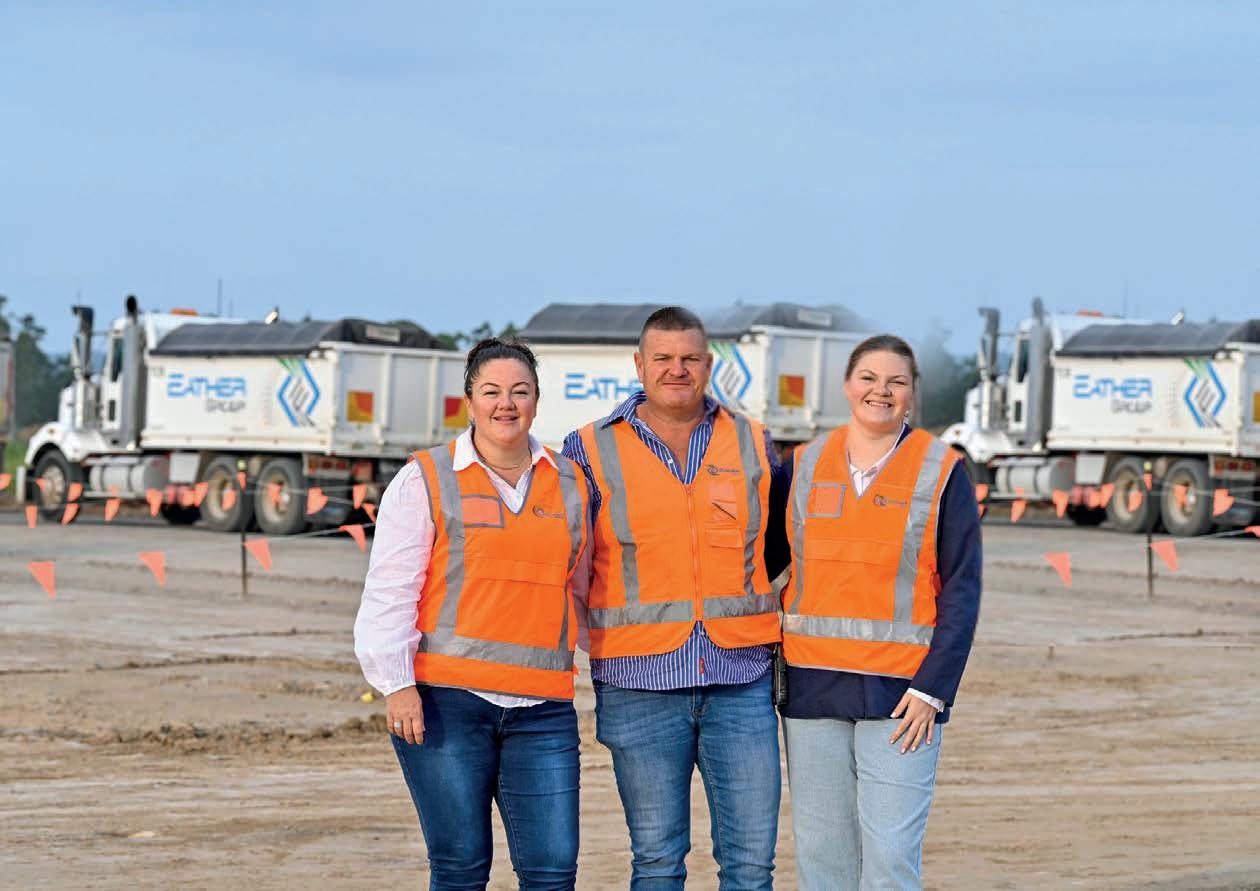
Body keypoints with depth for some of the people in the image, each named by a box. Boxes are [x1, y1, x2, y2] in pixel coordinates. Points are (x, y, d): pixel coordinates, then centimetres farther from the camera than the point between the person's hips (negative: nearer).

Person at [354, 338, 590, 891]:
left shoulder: (571, 485, 15)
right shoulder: (426, 481, 4)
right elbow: (389, 590, 0)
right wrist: (397, 685, -8)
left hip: (541, 708, 3)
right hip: (445, 702, -3)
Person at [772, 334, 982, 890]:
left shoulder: (942, 473, 1)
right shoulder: (802, 467, 9)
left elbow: (961, 592, -2)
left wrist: (933, 688, -11)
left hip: (900, 692, -3)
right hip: (812, 686, 3)